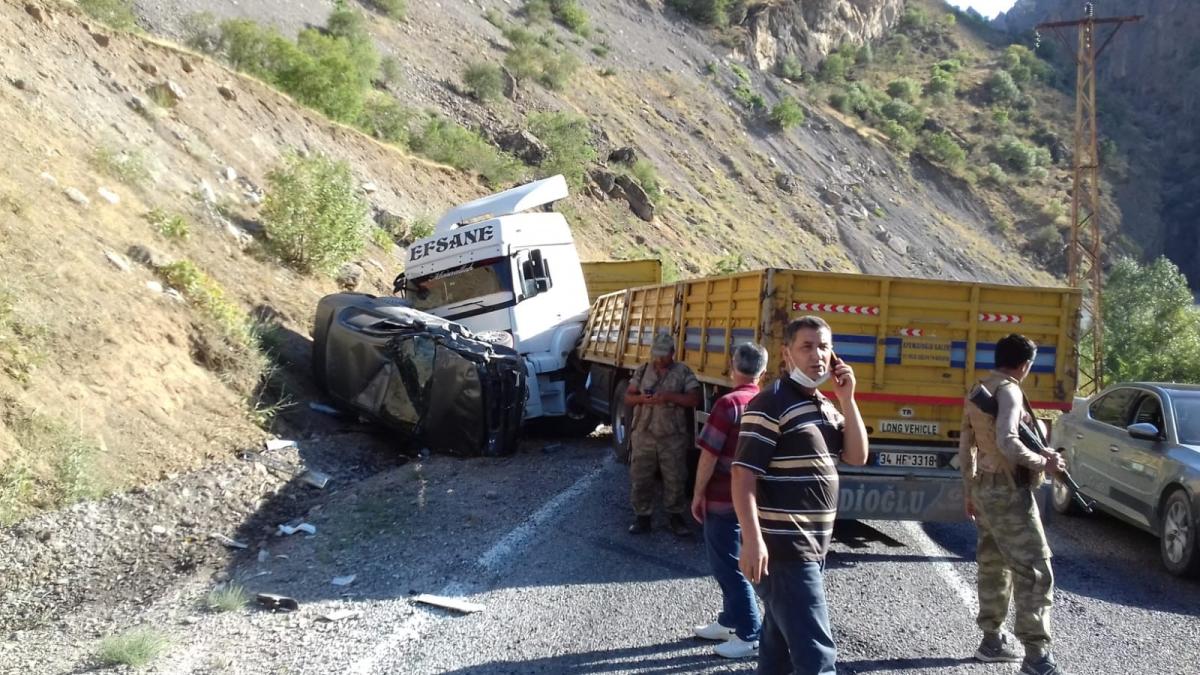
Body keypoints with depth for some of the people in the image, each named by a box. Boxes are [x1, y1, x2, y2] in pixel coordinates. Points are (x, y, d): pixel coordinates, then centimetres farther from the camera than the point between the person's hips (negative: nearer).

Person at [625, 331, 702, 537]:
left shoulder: (684, 372, -1)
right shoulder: (642, 371, 6)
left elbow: (694, 399, -8)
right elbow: (628, 397, 7)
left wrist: (670, 397, -21)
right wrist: (642, 398, -15)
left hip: (673, 437, -2)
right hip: (644, 435, 2)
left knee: (675, 479, 5)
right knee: (640, 478, 5)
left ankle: (675, 516, 20)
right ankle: (642, 516, 17)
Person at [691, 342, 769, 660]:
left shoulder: (729, 403, -17)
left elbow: (709, 455, -18)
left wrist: (698, 494, -9)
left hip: (725, 499, -8)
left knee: (728, 566, -1)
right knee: (731, 562, 20)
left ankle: (751, 636, 2)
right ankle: (729, 621, 31)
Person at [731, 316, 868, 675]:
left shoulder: (825, 406, 14)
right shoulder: (770, 404, -14)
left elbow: (857, 457, 8)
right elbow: (743, 475, -17)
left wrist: (846, 398, 0)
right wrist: (752, 540, -25)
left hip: (812, 546, 9)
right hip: (784, 549, -9)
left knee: (779, 646, 18)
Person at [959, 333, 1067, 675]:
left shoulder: (977, 390, 13)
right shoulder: (1008, 390, -15)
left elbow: (965, 447, 17)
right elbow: (1006, 443, -28)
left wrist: (969, 491, 22)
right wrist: (1044, 463, -16)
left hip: (984, 487, 10)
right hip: (1008, 491, -9)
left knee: (994, 565, 17)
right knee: (1034, 570, -8)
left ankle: (991, 640, 24)